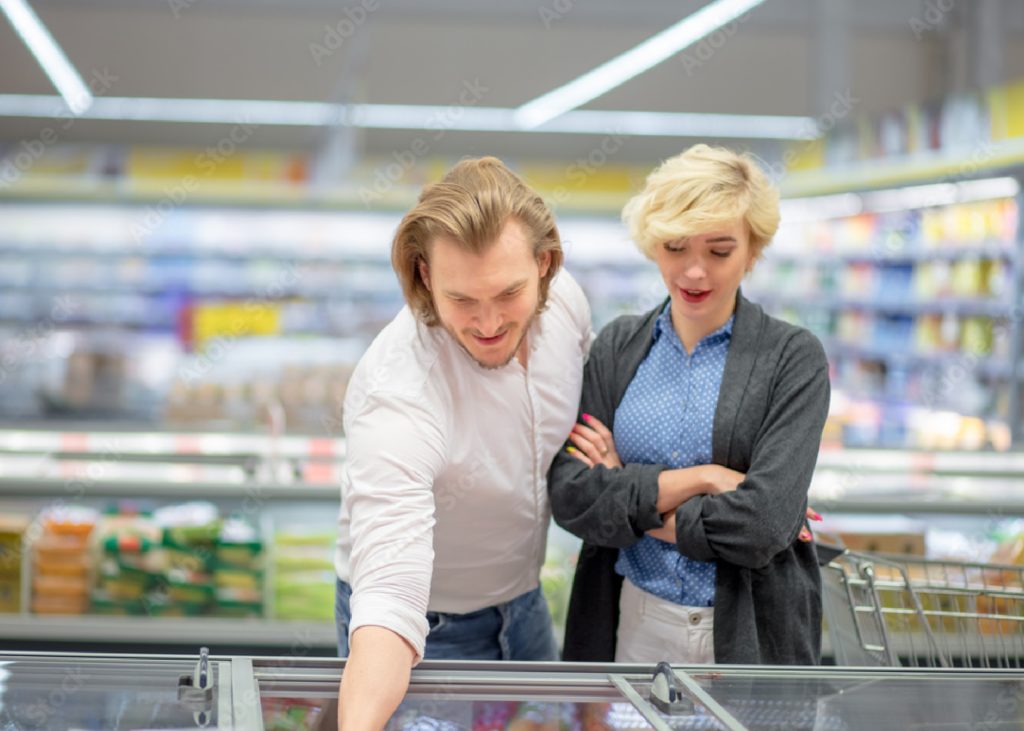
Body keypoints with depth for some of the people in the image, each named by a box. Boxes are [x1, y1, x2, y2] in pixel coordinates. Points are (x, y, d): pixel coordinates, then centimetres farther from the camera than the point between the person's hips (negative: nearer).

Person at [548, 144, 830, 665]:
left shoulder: (793, 358, -7)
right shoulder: (617, 348, 3)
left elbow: (765, 523, -18)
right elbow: (568, 496, -8)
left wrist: (626, 498, -9)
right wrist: (697, 478, -17)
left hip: (750, 636, -2)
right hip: (630, 625, 2)